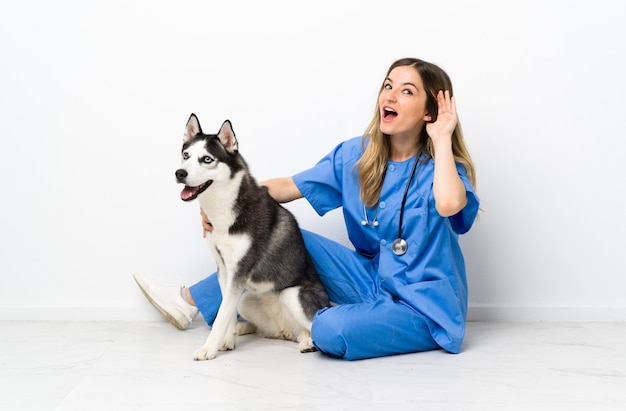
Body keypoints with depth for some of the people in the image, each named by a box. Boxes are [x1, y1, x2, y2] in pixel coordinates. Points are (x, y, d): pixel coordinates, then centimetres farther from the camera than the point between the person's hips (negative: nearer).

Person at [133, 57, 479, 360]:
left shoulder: (441, 167, -15)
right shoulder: (356, 155, 0)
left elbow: (449, 204, -40)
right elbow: (290, 186, 2)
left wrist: (441, 138, -24)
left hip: (423, 306, -5)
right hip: (374, 280, 5)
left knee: (331, 331, -32)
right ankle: (190, 302, 13)